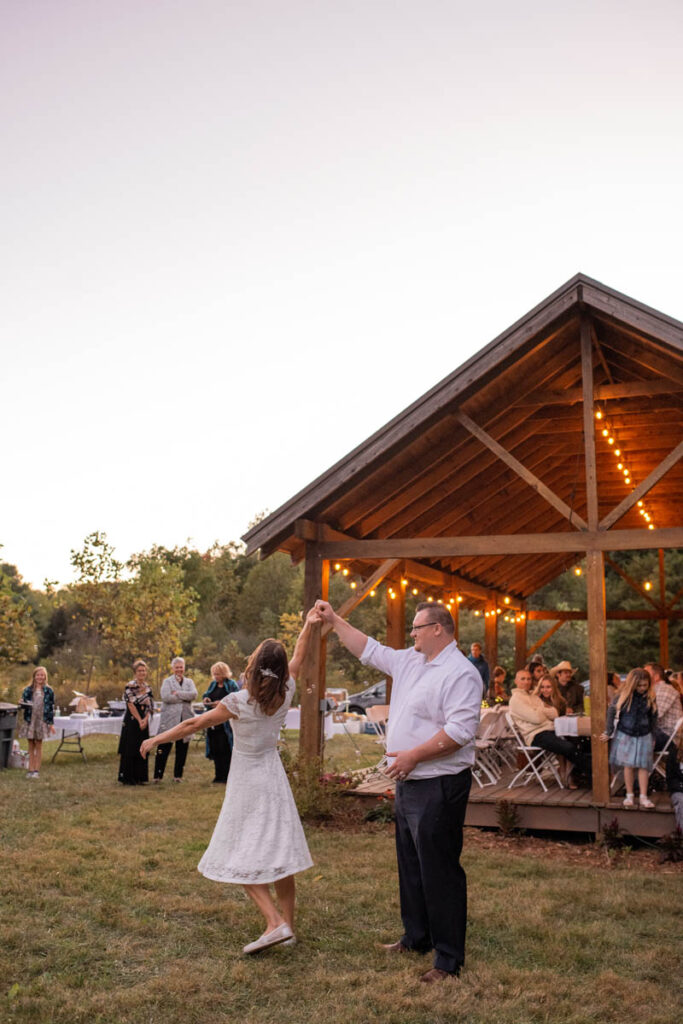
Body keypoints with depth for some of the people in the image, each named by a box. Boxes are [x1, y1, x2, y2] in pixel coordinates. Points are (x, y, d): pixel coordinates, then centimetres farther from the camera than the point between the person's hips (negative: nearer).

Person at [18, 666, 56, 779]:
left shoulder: (49, 691, 2)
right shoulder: (27, 690, 4)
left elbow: (51, 707, 3)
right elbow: (23, 704, 8)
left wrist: (51, 723, 0)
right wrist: (25, 705, -17)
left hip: (42, 721, -1)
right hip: (29, 720, 1)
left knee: (38, 745, 2)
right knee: (31, 746, 6)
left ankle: (36, 770, 7)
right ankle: (31, 769, 12)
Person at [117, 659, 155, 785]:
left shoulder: (147, 687, 11)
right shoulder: (130, 686, -8)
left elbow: (149, 706, 8)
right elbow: (131, 705, -12)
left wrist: (145, 720, -7)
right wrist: (139, 720, -12)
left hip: (143, 722, 6)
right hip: (132, 721, -6)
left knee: (142, 750, 8)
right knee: (130, 750, -2)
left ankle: (140, 777, 15)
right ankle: (127, 778, 5)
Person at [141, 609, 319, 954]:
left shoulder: (239, 702, -20)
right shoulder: (284, 694, -7)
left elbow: (194, 724, -11)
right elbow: (297, 661, 12)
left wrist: (156, 739, 2)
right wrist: (307, 626, 26)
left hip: (247, 783, -5)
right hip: (274, 778, 5)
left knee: (241, 858, 3)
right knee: (278, 856, 12)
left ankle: (275, 922, -10)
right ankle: (288, 925, 20)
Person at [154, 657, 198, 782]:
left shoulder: (189, 682, 15)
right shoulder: (167, 681, 6)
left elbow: (194, 694, -4)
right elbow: (165, 697, -11)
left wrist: (177, 693, -10)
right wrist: (185, 698, -8)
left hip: (185, 719, 3)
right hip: (170, 719, -3)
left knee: (182, 749, 6)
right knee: (164, 748, -5)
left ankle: (178, 775, 15)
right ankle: (158, 775, 3)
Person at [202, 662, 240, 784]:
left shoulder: (232, 685, -4)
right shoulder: (213, 684, 16)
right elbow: (205, 695, 21)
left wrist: (222, 703, -21)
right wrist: (205, 699, -2)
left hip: (225, 722, -6)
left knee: (225, 749, -7)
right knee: (215, 749, 7)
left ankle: (227, 775, 1)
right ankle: (219, 775, 15)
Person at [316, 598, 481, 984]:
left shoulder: (461, 673, -18)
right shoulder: (409, 661, 11)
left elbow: (460, 730, -26)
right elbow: (369, 649, 22)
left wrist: (413, 755, -23)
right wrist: (335, 620, 20)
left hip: (439, 787, -10)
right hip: (409, 783, 10)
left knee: (439, 871, -3)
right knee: (411, 864, 20)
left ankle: (449, 960, 9)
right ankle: (417, 938, 36)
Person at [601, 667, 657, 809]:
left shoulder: (650, 697, -3)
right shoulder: (624, 695, -10)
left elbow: (653, 718, 9)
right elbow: (611, 711, -3)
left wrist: (653, 737, 12)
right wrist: (608, 732, -2)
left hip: (644, 736, 1)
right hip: (625, 734, -1)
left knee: (643, 765, 1)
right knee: (629, 765, 3)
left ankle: (643, 797, 5)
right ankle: (629, 795, 12)